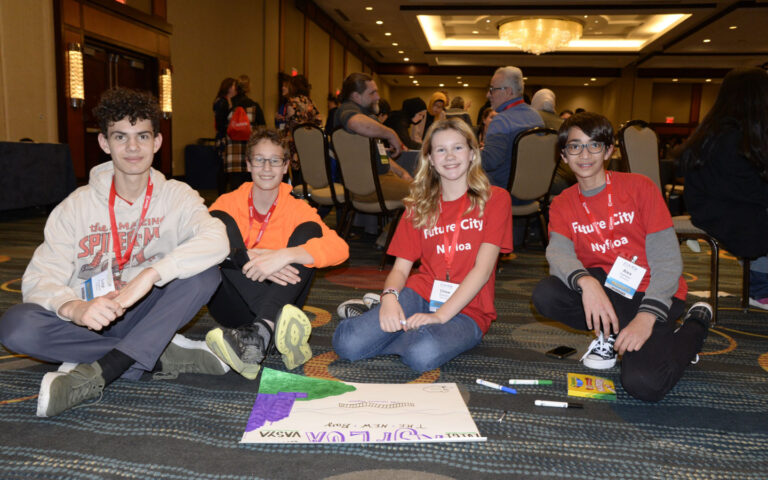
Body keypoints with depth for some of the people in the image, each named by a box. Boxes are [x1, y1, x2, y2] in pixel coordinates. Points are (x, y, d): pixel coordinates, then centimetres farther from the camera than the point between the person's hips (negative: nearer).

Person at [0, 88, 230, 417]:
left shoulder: (176, 196, -4)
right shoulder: (77, 206, -1)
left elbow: (216, 240, -25)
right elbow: (39, 278, -10)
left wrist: (151, 273, -37)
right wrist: (73, 307, -34)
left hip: (147, 315, -1)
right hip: (91, 318, 1)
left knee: (204, 273, -27)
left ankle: (94, 372, -29)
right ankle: (163, 357, -23)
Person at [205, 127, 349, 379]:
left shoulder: (297, 209, -1)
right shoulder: (228, 202, 2)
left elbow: (339, 248, -19)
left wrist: (283, 256, -34)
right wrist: (248, 259, -33)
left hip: (278, 300, 0)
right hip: (233, 306, 0)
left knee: (309, 231, -17)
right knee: (217, 220, -18)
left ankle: (260, 334, -39)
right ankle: (277, 328, -36)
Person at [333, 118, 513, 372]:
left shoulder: (495, 199, 2)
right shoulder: (419, 206, 14)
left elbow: (483, 269, -8)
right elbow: (401, 268, 7)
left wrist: (440, 315, -19)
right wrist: (389, 297, -17)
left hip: (466, 310, -2)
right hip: (420, 295, 3)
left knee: (423, 354, -36)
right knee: (347, 343, -23)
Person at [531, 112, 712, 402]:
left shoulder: (639, 187, -8)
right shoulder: (562, 204, 2)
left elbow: (667, 260, -12)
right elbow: (558, 253, -17)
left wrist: (647, 315, -26)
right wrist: (586, 282, -40)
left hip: (650, 293, -3)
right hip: (604, 287, 4)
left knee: (644, 384, -25)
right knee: (545, 296, -25)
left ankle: (696, 324, 6)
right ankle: (610, 332, 2)